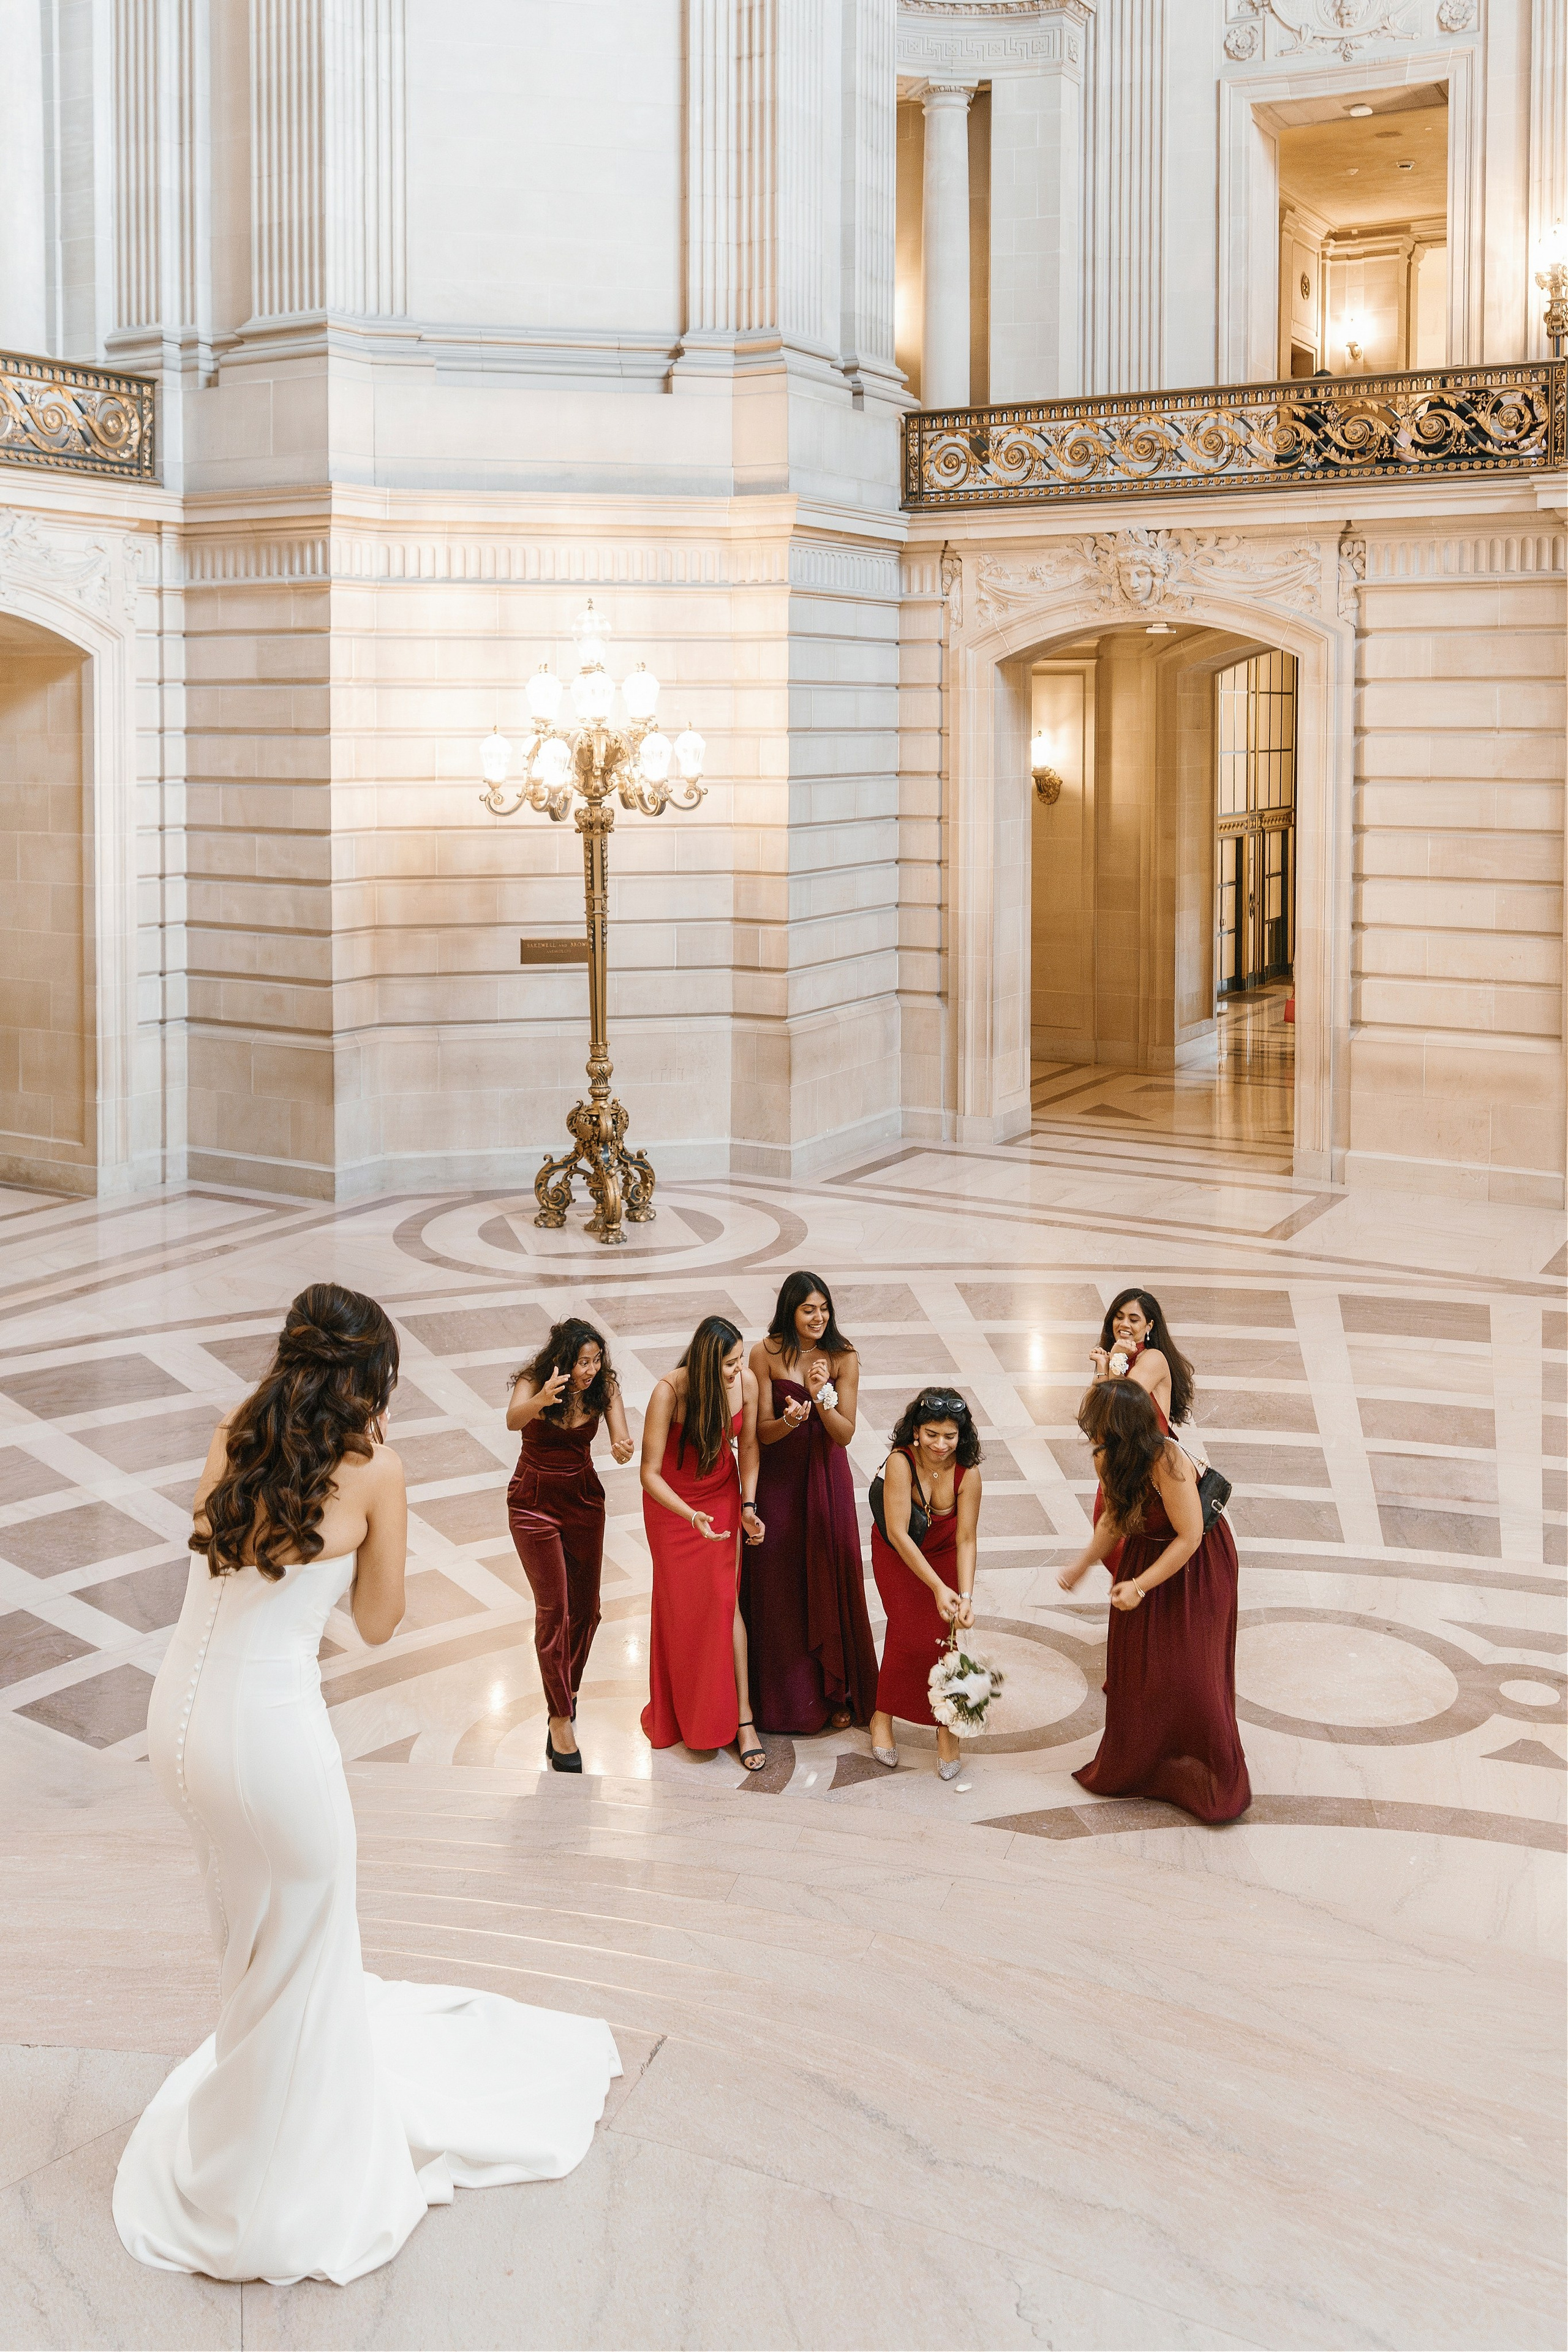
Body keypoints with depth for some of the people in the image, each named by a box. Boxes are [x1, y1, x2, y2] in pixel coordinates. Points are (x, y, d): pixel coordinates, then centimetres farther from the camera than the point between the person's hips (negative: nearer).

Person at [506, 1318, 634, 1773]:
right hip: (534, 1503, -3)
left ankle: (567, 1689, 33)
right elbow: (513, 1420, -41)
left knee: (586, 1606, 10)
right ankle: (560, 1719, -3)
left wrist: (622, 1449, -45)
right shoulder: (533, 1382, -21)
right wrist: (540, 1402, -64)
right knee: (553, 1608, -7)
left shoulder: (604, 1387, -12)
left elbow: (620, 1441, -20)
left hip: (584, 1500, 4)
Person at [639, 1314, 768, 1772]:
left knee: (725, 1599, -3)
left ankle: (742, 1717, 2)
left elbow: (747, 1445, -1)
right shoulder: (668, 1392, -31)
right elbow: (649, 1472, -29)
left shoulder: (746, 1382, -20)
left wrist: (748, 1504, -9)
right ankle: (676, 1714, 27)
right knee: (679, 1604, 8)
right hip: (671, 1501, -2)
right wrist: (692, 1517, -42)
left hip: (722, 1496, 2)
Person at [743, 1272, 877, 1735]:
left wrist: (823, 1399, -26)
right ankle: (782, 1694, 21)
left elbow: (846, 1433, -9)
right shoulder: (766, 1354, -10)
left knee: (830, 1581, 5)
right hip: (778, 1478, 0)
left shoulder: (843, 1358, -8)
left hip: (826, 1477, 0)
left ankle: (837, 1693, 19)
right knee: (778, 1585, 6)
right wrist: (789, 1421, -30)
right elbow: (763, 1431, -9)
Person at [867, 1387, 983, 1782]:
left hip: (945, 1554, 2)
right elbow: (898, 1533, -31)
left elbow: (965, 1540, -21)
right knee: (908, 1630, -17)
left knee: (948, 1633, -12)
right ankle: (883, 1718, 4)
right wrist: (938, 1588, -34)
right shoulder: (901, 1463, -31)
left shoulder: (967, 1473, -23)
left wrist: (965, 1597, -32)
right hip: (898, 1554, -2)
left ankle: (947, 1725, 6)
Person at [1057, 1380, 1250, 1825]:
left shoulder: (1167, 1464, -35)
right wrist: (1082, 1566, 3)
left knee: (1189, 1675, -2)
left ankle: (1217, 1783, 17)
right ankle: (1137, 1768, 32)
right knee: (1135, 1668, 14)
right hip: (1145, 1555, 7)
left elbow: (1189, 1537, -27)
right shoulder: (1107, 1460, -12)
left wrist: (1140, 1585, -23)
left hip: (1197, 1567, -7)